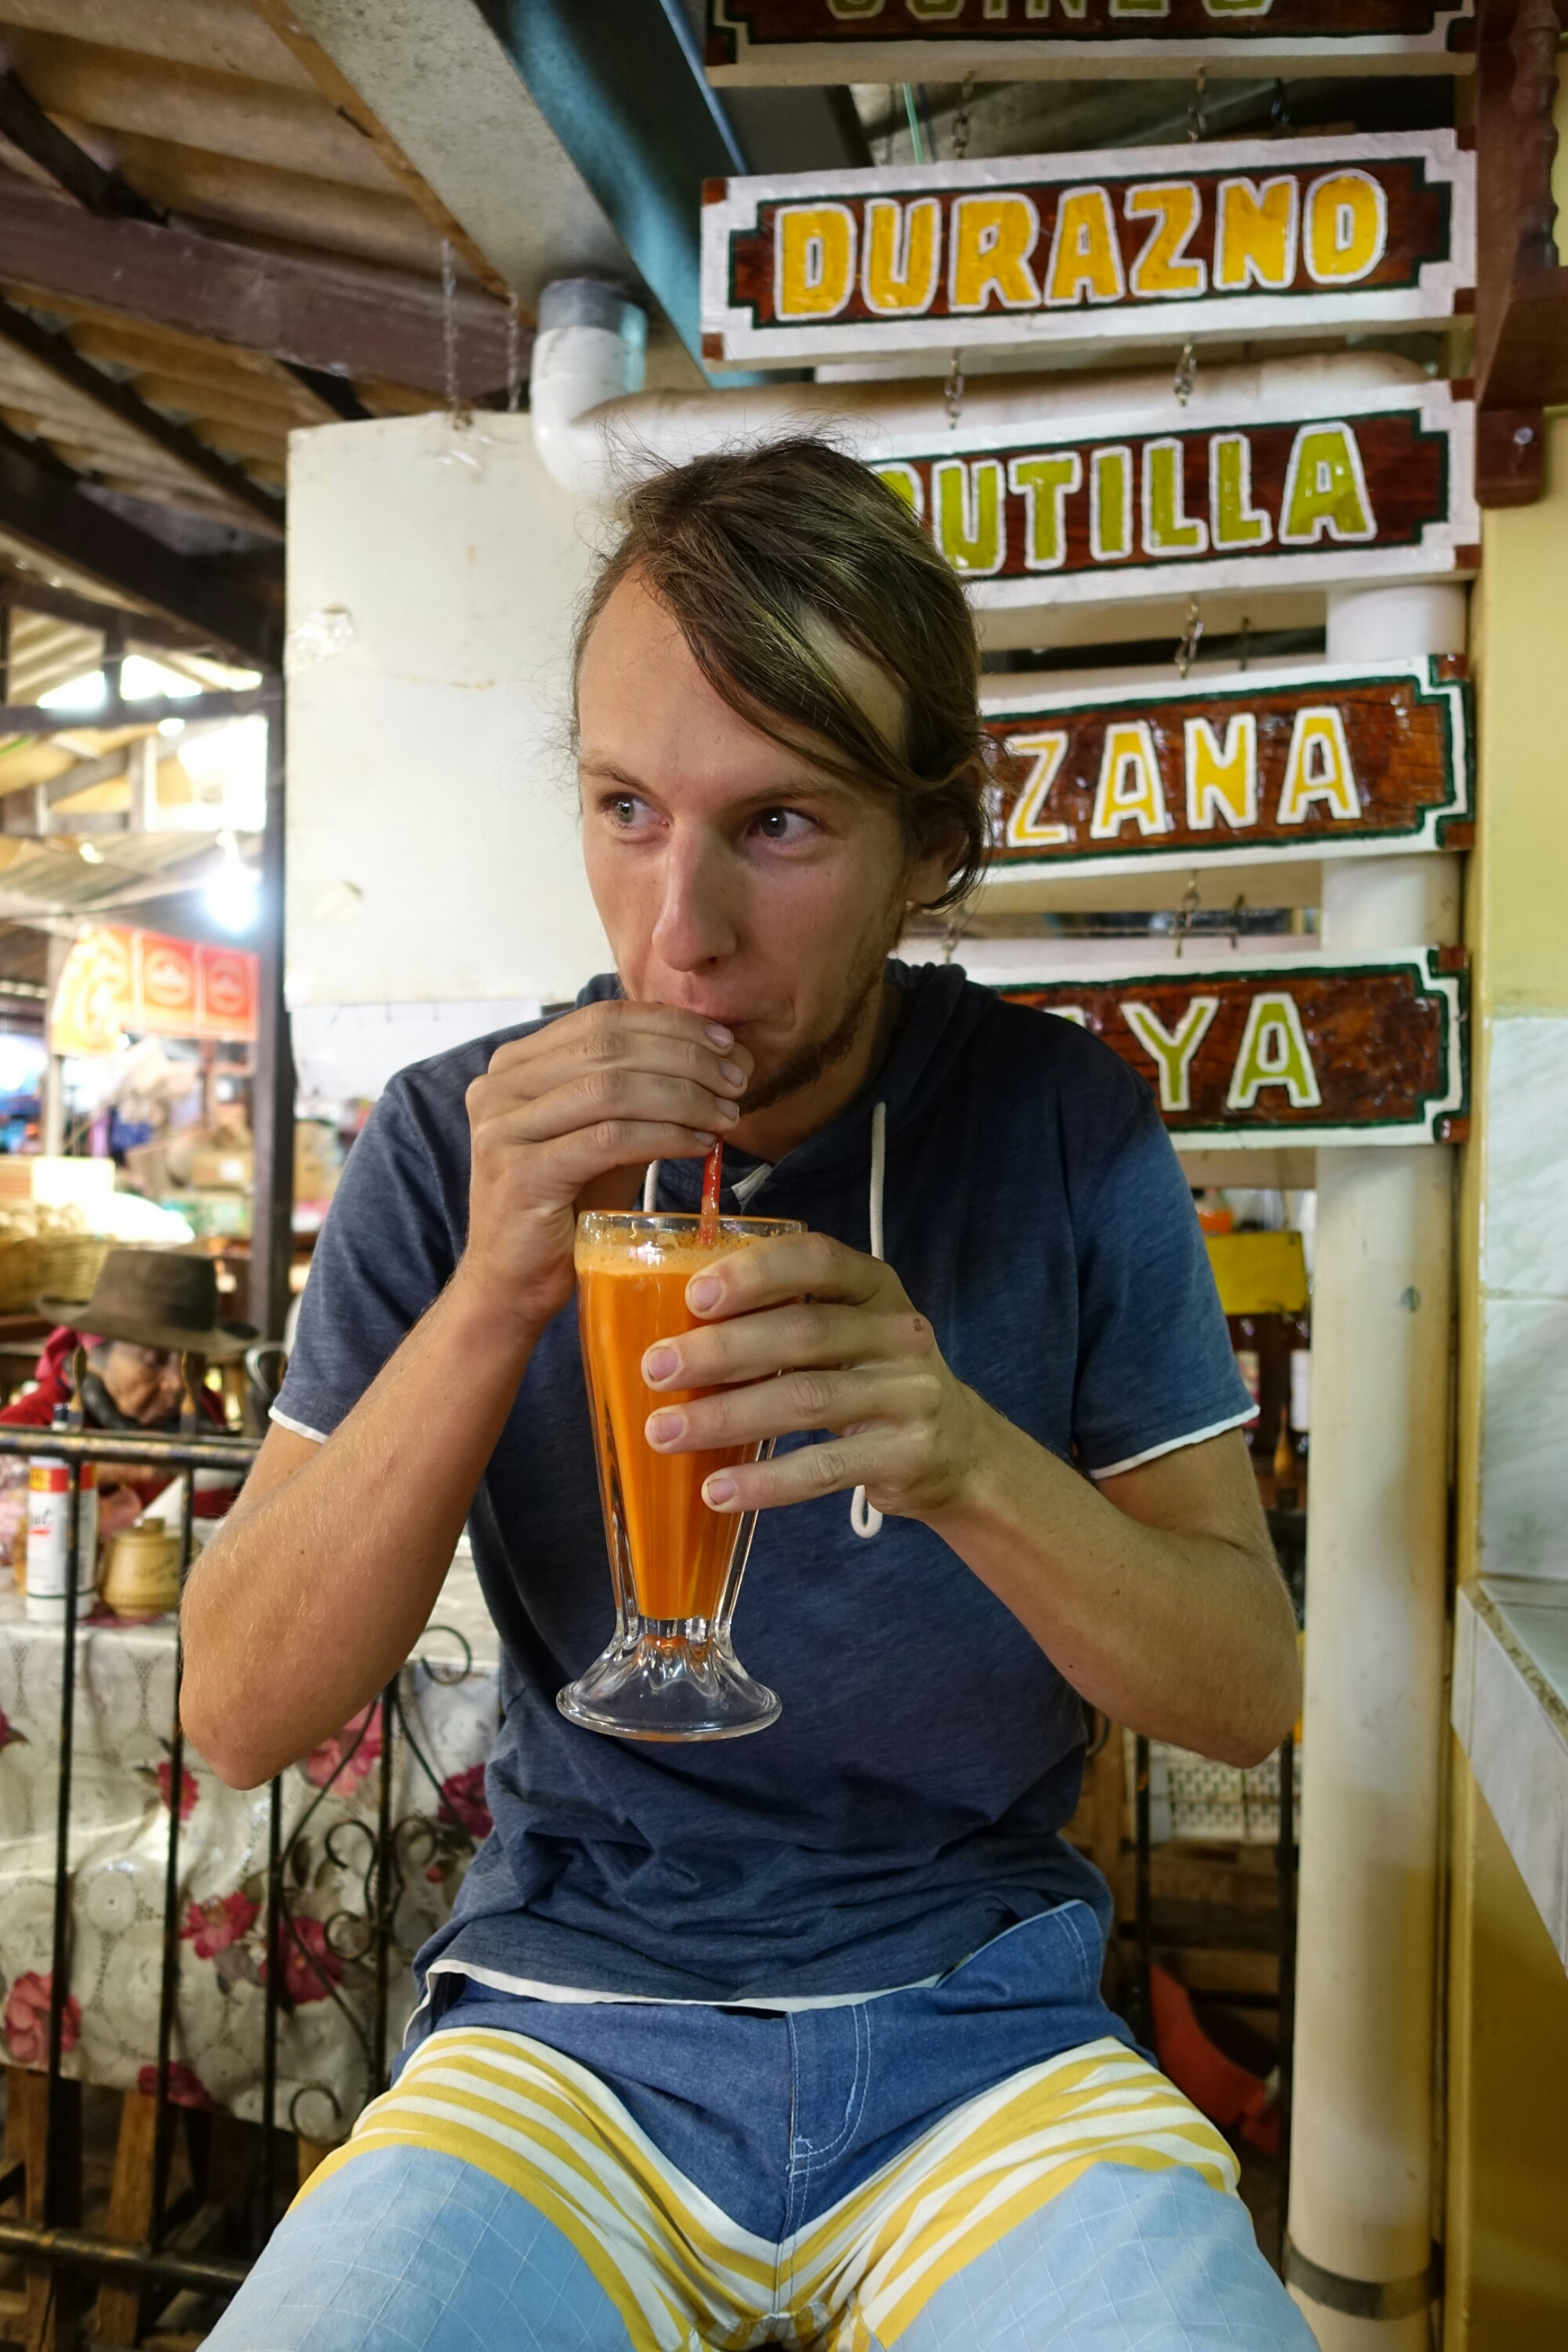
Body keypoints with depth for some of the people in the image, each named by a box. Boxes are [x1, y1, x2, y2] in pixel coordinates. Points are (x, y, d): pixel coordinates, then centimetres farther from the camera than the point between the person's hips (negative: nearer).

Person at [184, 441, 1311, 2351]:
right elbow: (239, 1716, -10)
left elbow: (1248, 1690, -7)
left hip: (981, 2022, 1)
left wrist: (972, 1460, -27)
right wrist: (494, 1299, -25)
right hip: (565, 2019, 0)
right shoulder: (455, 1146, -7)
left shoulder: (1064, 1124, -7)